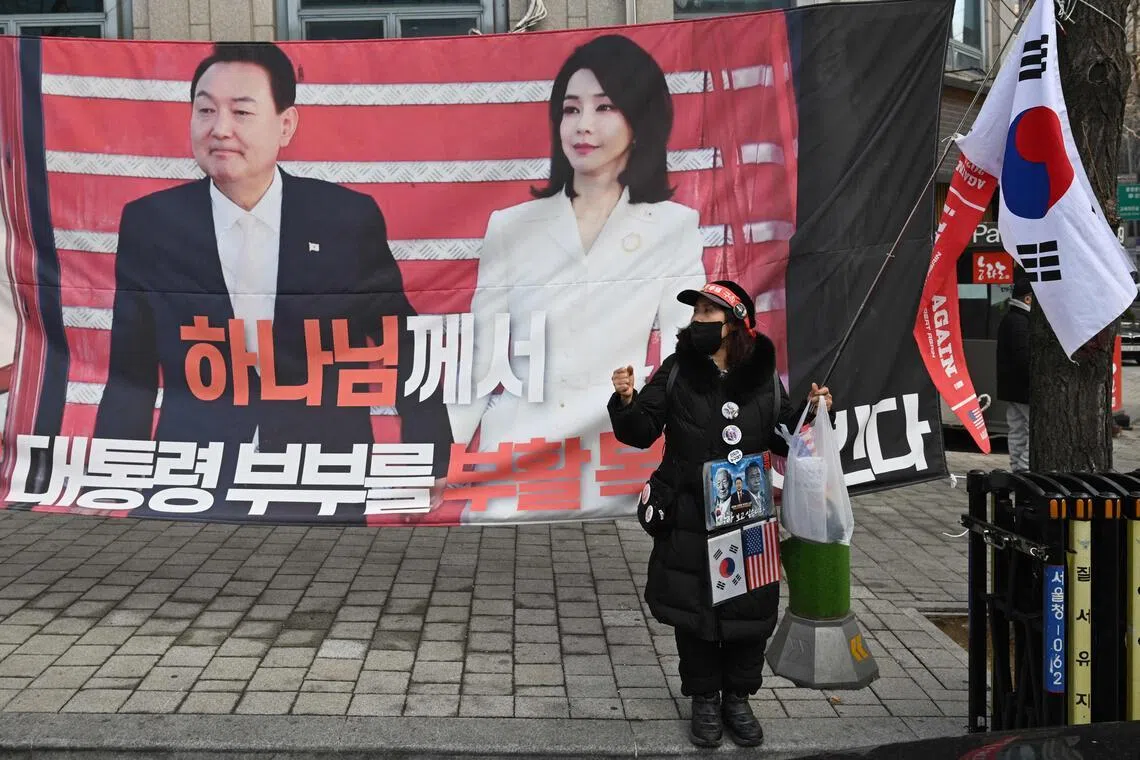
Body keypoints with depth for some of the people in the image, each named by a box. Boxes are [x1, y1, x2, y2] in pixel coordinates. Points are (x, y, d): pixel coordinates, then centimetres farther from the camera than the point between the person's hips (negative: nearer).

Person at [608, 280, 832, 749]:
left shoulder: (763, 379, -2)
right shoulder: (677, 372, -4)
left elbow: (784, 439, 9)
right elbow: (641, 432, -4)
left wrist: (811, 414, -7)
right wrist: (627, 402, -22)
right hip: (688, 520, -1)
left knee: (749, 611, 8)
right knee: (692, 610, 7)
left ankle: (738, 700, 28)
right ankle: (705, 701, 25)